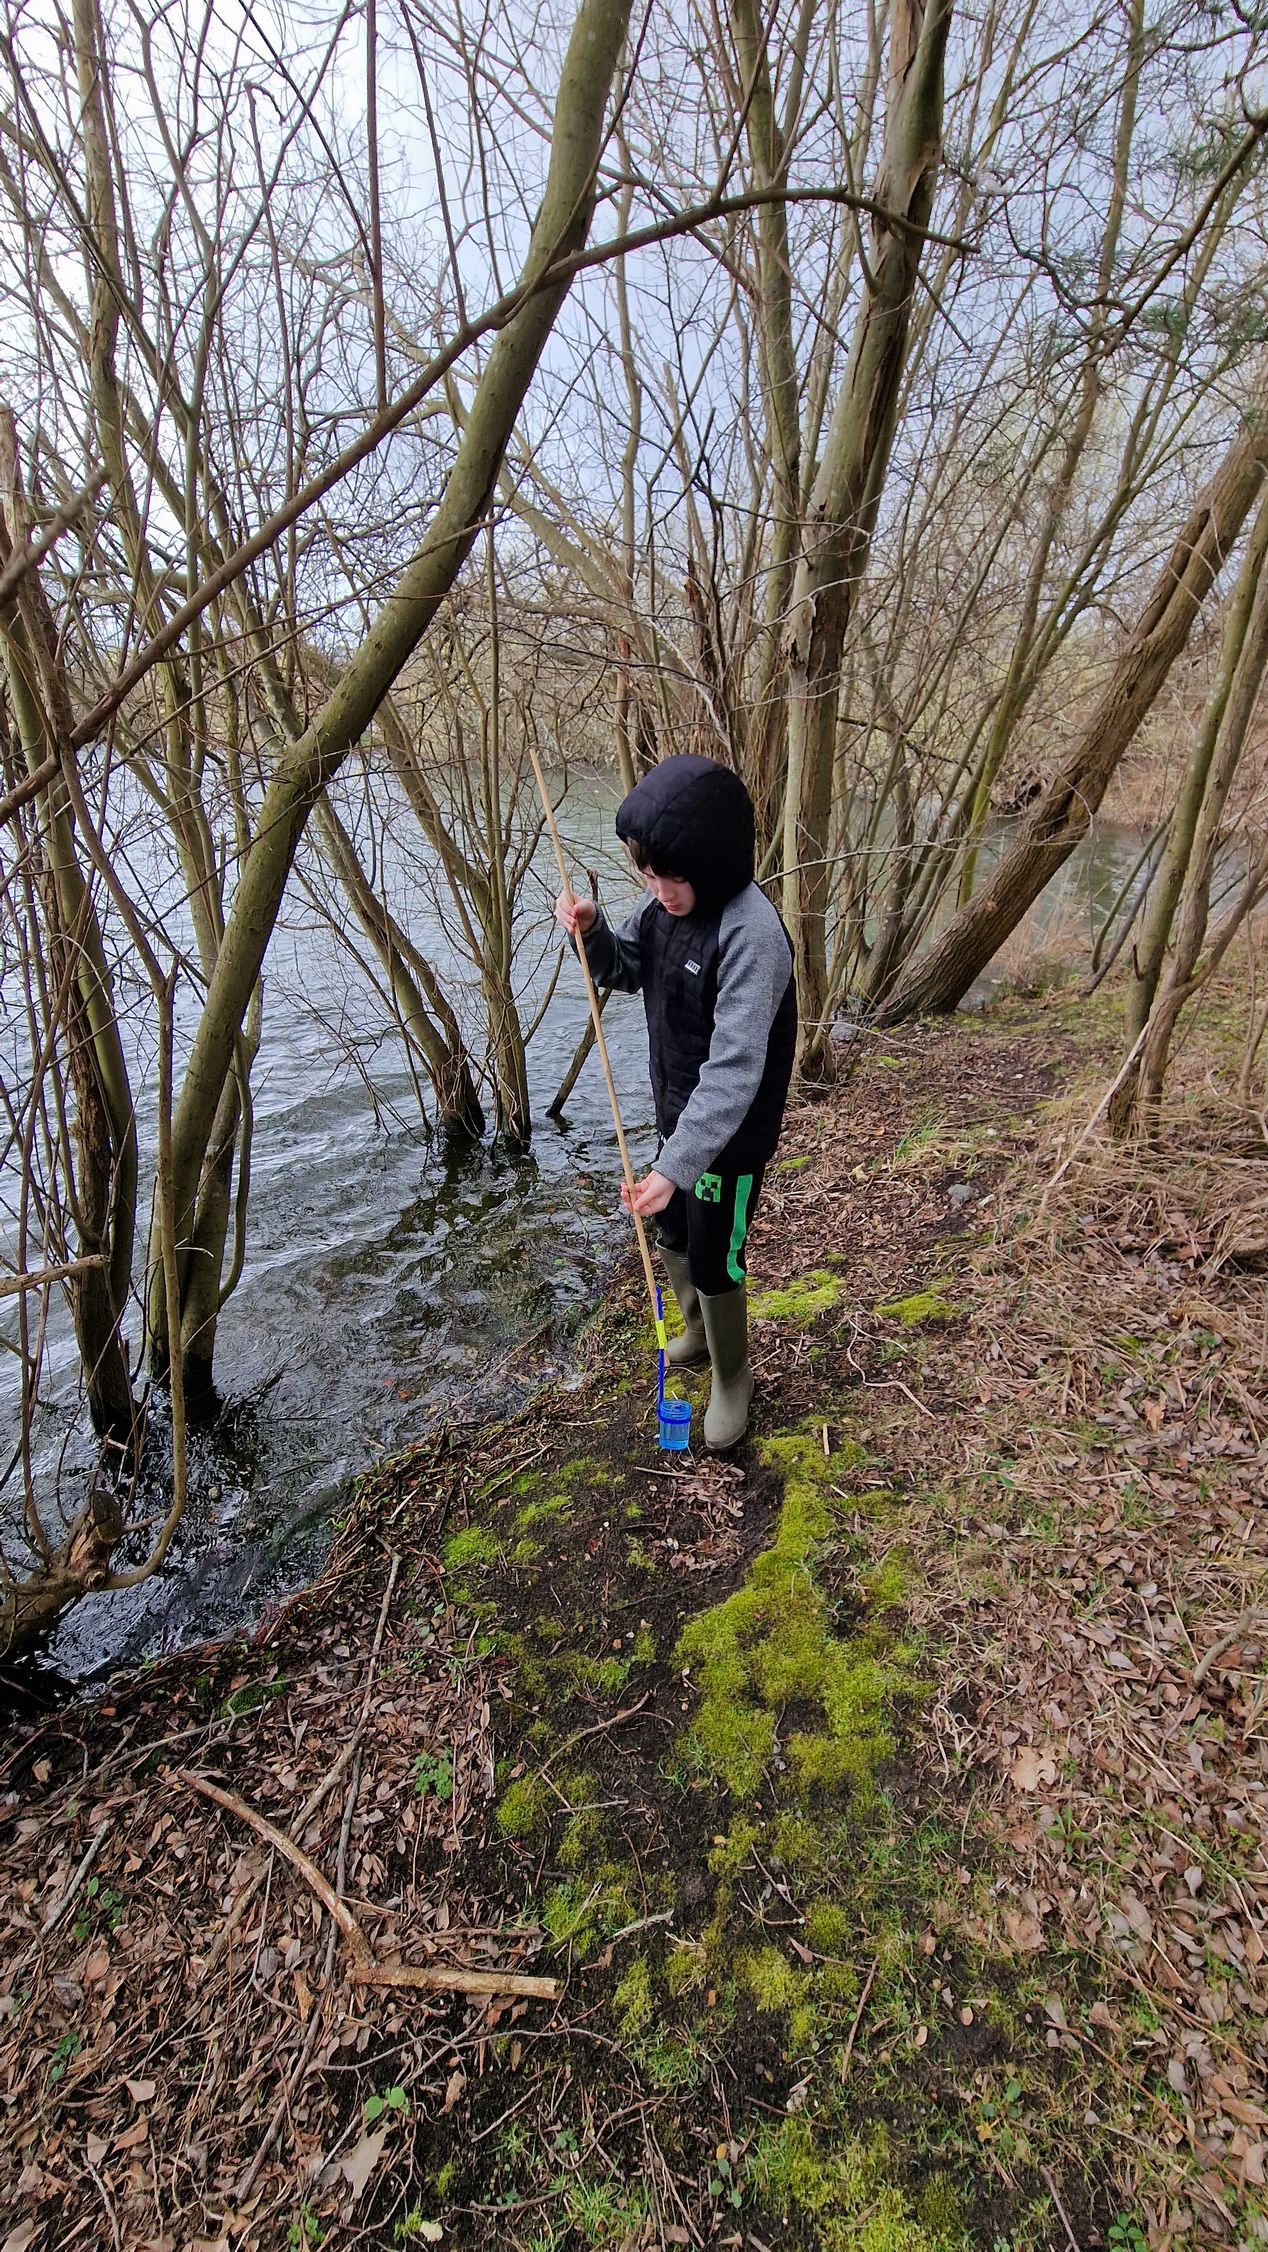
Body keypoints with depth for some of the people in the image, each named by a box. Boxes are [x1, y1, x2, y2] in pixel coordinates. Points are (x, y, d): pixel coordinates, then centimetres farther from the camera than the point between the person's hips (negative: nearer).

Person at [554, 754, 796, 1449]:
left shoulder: (752, 933, -29)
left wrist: (675, 1164, -38)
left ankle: (731, 1376, 35)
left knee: (714, 1265, 7)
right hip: (676, 1112, 8)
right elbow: (625, 971, 12)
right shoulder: (662, 902, -5)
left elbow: (734, 1067, -34)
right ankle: (697, 1330, 53)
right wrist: (591, 931, -10)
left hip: (730, 1133, -8)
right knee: (672, 1235, 25)